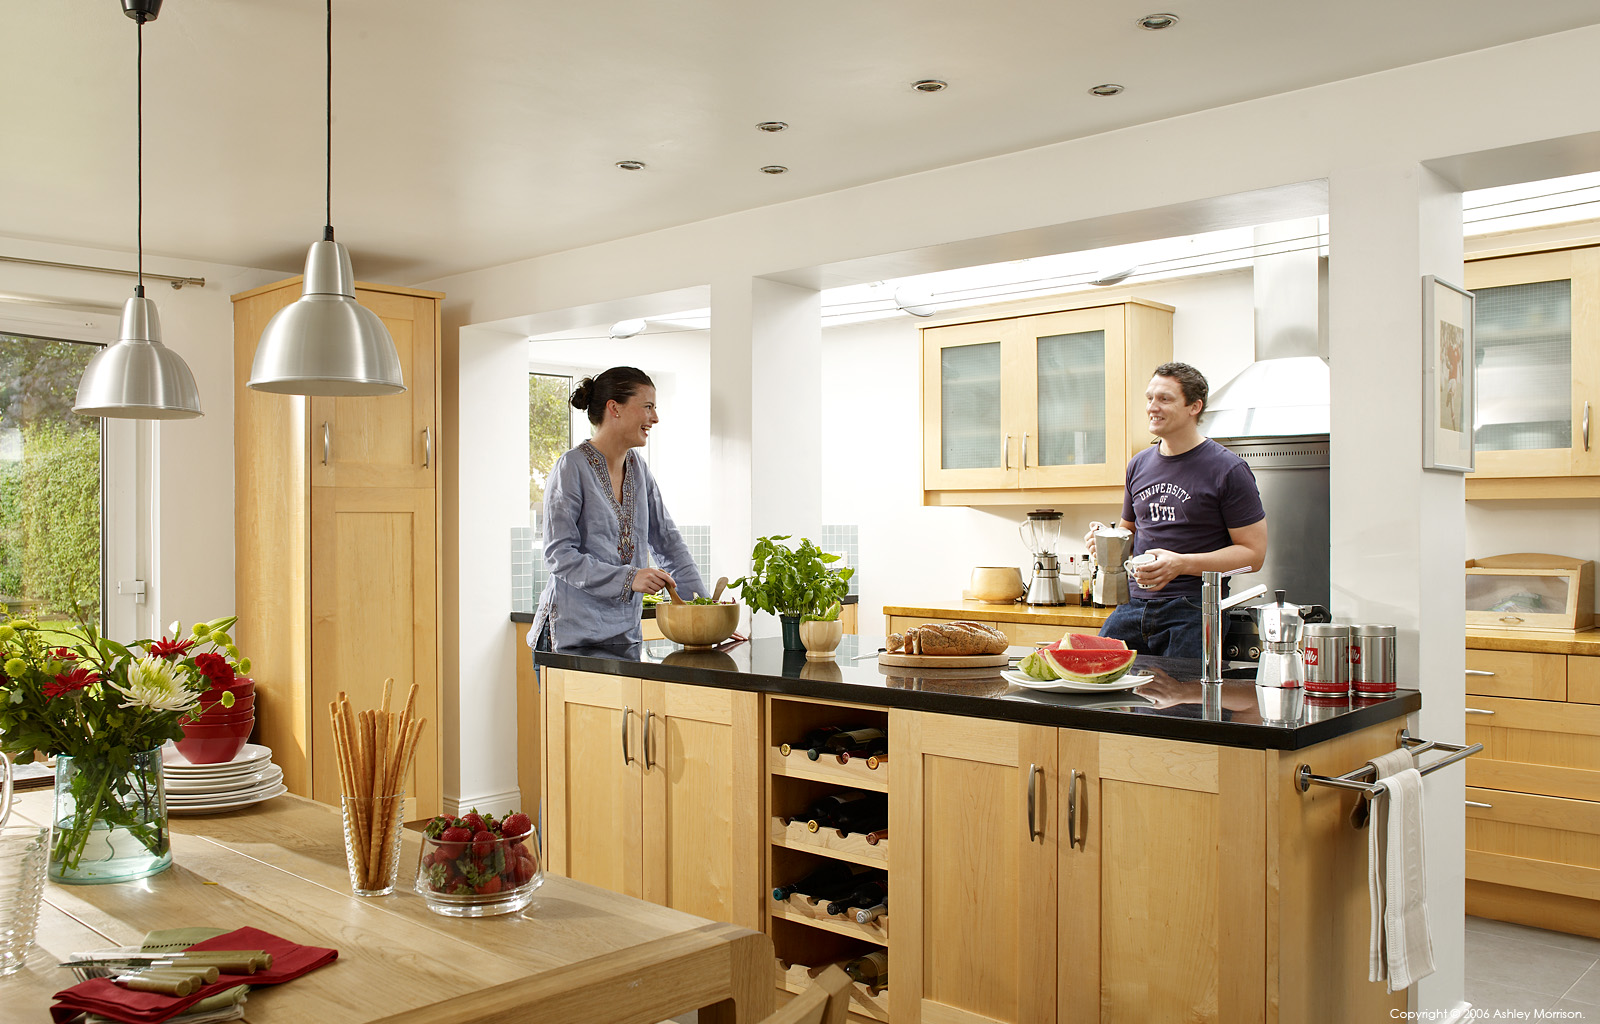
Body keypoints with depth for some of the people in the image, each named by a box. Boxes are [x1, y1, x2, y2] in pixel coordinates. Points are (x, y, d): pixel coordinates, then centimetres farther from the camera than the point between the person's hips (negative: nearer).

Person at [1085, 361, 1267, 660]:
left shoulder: (1228, 470, -4)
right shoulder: (1138, 465, 14)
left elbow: (1253, 552, -7)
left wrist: (1181, 563, -19)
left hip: (1192, 610, -5)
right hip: (1134, 604, 5)